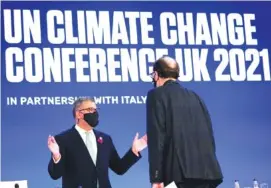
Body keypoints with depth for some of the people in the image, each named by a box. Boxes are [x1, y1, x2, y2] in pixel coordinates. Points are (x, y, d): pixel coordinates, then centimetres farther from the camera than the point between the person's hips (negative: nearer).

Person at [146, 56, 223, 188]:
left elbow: (156, 135, -5)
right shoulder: (194, 96, 21)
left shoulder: (156, 95, 4)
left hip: (179, 172, -6)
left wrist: (156, 177, -8)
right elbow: (208, 134, 17)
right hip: (205, 170, 6)